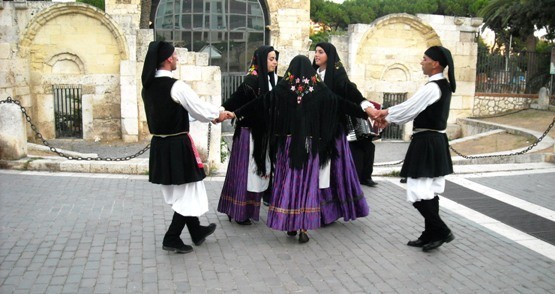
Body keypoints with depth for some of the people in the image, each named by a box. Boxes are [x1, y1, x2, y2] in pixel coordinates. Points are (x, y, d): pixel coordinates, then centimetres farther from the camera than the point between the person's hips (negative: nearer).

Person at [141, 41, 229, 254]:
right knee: (187, 193, 8)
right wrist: (219, 114, 10)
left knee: (179, 192, 20)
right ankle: (171, 239, 11)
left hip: (159, 145, 8)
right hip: (177, 146, -8)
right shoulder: (176, 86, -19)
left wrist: (210, 115, 19)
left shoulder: (148, 87, 6)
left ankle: (197, 232, 36)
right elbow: (199, 107, -12)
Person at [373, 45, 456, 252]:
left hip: (426, 143, -10)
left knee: (418, 193, -6)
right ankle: (431, 235, 21)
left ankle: (441, 231, 3)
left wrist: (386, 112, 2)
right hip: (436, 142, 10)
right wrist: (390, 118, 14)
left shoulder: (432, 87, -18)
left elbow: (409, 107, -15)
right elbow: (416, 110, 16)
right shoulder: (443, 85, 13)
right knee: (430, 192, 14)